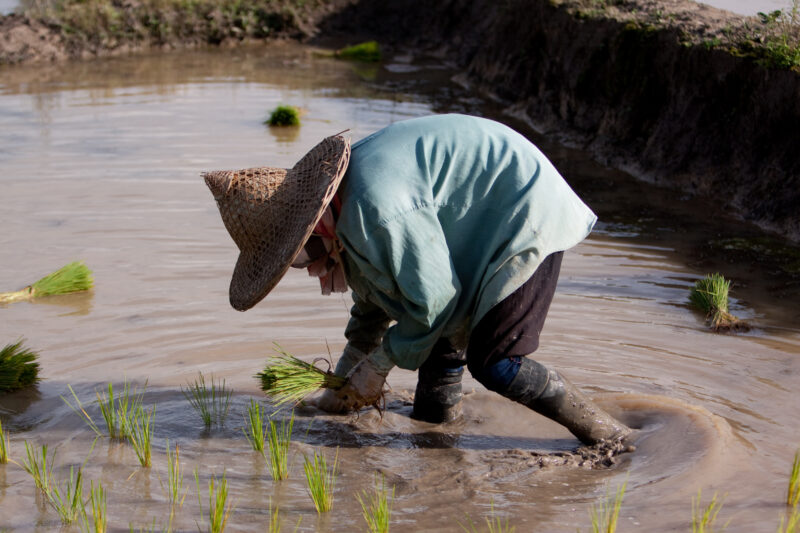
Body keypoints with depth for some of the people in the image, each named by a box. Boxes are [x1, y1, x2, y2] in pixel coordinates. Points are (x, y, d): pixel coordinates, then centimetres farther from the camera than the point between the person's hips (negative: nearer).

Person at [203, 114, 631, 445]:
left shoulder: (378, 206, -30)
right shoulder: (345, 203, 4)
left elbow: (434, 297, -21)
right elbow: (376, 291, 19)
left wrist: (379, 365, -7)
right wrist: (346, 378, 25)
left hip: (527, 217, -11)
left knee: (494, 361, -14)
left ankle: (606, 436, -4)